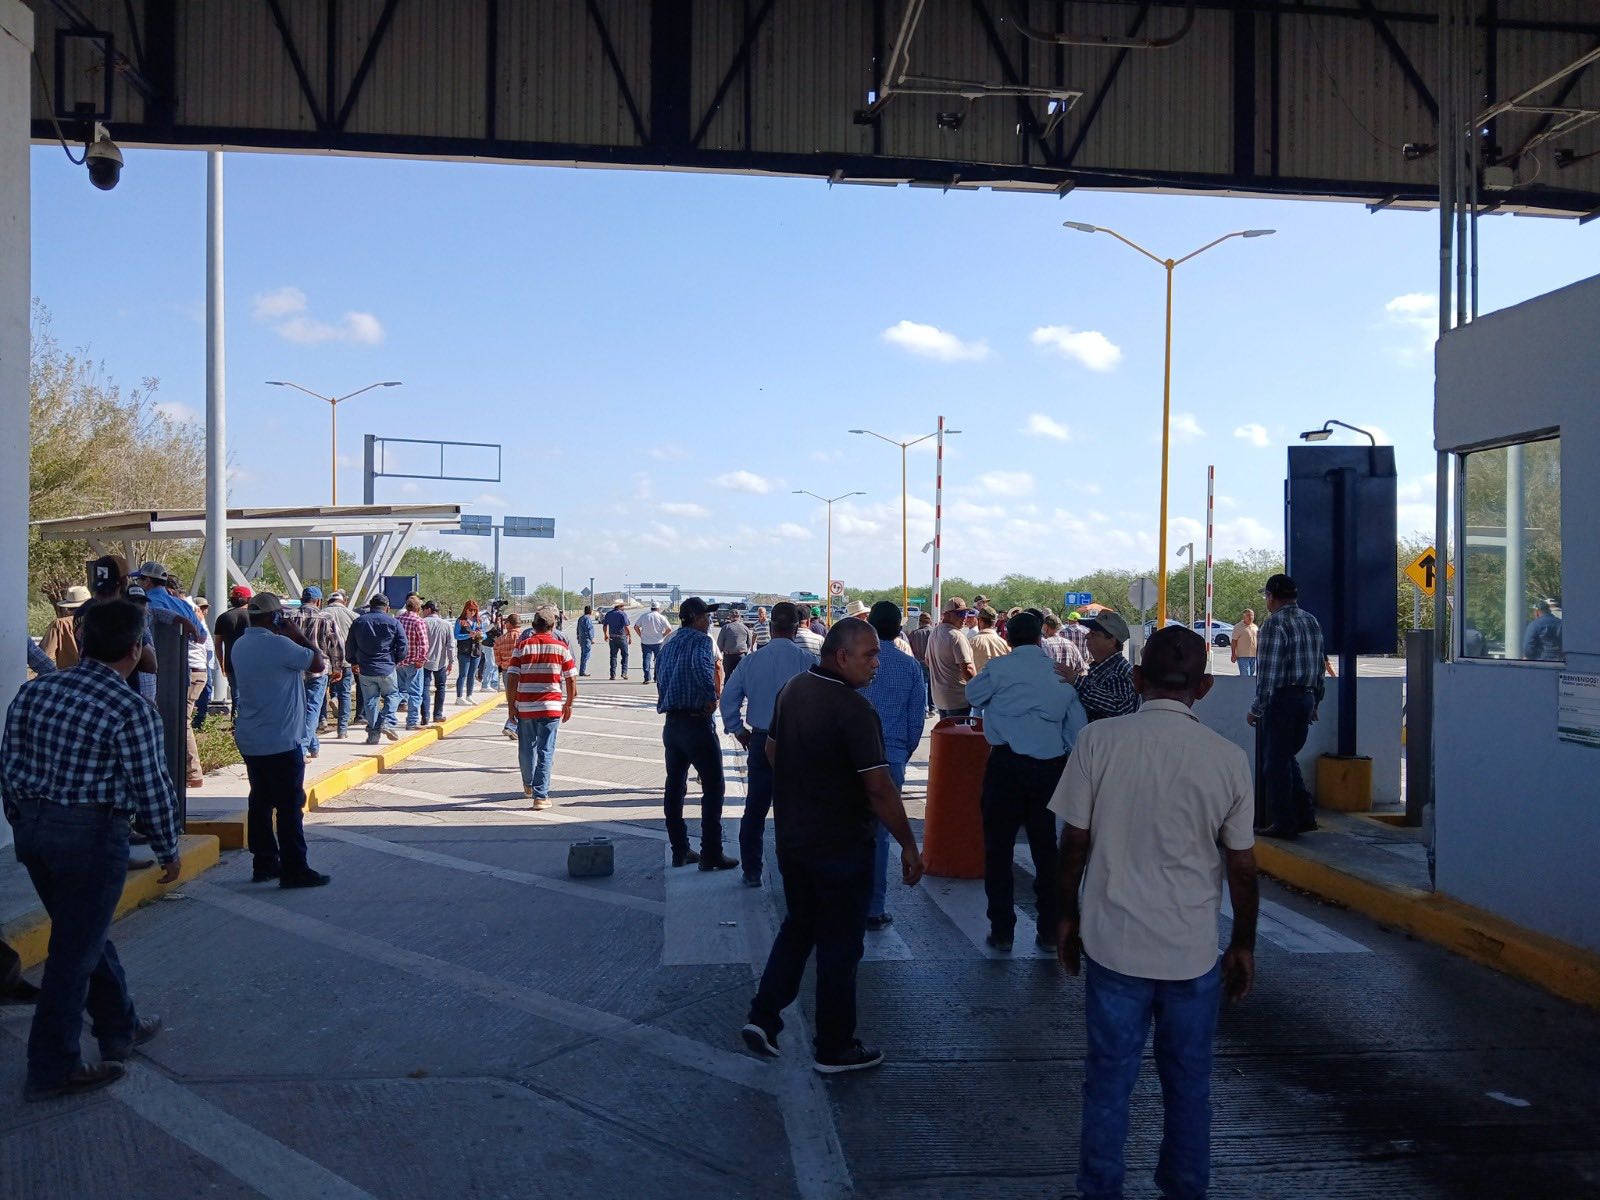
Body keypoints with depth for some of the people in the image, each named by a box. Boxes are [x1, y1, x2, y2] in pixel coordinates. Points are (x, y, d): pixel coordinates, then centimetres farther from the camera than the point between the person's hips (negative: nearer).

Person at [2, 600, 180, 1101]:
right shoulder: (131, 710, -15)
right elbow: (153, 790, -11)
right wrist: (168, 852, 2)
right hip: (91, 835, -7)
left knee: (87, 933, 22)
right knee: (75, 951, 5)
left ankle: (120, 1027, 37)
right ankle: (52, 1069, 15)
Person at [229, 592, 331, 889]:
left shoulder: (240, 645, 9)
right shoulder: (279, 645, -19)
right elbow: (319, 664, -12)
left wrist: (293, 638, 10)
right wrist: (300, 636, -3)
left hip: (249, 740, 9)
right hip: (281, 742, -9)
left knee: (260, 802, 14)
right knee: (290, 806, -2)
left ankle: (265, 863, 20)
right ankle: (294, 870, 1)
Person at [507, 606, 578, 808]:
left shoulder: (522, 646, -2)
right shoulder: (561, 647, -1)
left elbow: (512, 679, -6)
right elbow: (571, 680, 1)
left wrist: (511, 705, 2)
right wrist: (568, 705, 12)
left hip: (524, 706, 1)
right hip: (552, 706, -1)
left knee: (526, 748, 17)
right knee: (546, 751, 1)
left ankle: (528, 786, 36)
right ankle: (541, 795, -3)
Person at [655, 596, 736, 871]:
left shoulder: (669, 643, 16)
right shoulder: (700, 640, -10)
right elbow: (700, 666, -30)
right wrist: (712, 697, -21)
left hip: (671, 722, 8)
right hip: (697, 722, -8)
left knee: (675, 787, 13)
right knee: (713, 787, -2)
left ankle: (680, 851, 18)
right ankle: (711, 855, -2)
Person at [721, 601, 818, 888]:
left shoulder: (751, 661, -1)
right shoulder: (808, 661, -11)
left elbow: (727, 699, 0)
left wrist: (739, 731, 11)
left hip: (761, 743, 2)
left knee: (754, 810, 14)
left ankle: (752, 872, 20)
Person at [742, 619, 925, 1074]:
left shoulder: (792, 690, 2)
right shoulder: (852, 708, -23)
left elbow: (772, 750, 15)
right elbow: (878, 787, -24)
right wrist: (908, 845, -15)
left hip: (792, 838, 7)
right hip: (841, 846, -7)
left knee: (797, 927, 24)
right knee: (839, 945, 7)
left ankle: (763, 1016, 20)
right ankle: (834, 1048, 20)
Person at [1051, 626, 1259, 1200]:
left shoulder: (1099, 739, -9)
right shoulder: (1228, 758, -6)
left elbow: (1075, 842, -5)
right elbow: (1242, 867, 0)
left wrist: (1068, 916, 9)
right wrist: (1243, 946, 13)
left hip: (1113, 942, -1)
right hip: (1194, 949, 1)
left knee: (1109, 1080, 11)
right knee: (1188, 1082, 18)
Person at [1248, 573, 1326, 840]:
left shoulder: (1274, 623, -13)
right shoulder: (1312, 621, 11)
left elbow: (1267, 671, -17)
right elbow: (1321, 665, 15)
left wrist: (1256, 708, -11)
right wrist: (1315, 702, 22)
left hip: (1281, 698, -8)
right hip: (1307, 698, 8)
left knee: (1276, 762, 1)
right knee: (1288, 757, 19)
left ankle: (1283, 823, 4)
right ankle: (1305, 814, 16)